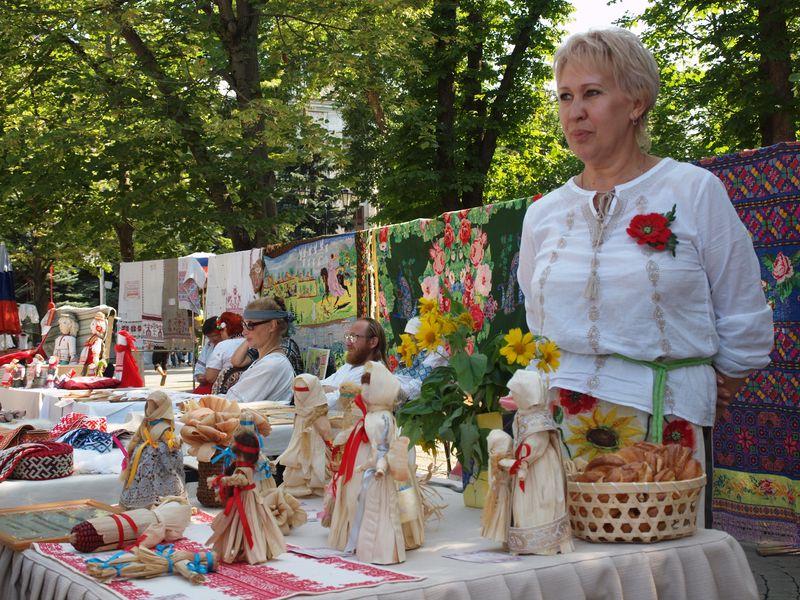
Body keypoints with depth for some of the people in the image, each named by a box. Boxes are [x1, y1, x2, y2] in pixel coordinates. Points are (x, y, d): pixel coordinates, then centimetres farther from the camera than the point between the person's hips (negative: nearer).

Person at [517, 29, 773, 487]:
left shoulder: (696, 191, -1)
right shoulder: (543, 214, 9)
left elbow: (745, 321, 5)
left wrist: (699, 395, 12)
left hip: (660, 420, -3)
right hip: (561, 423, 3)